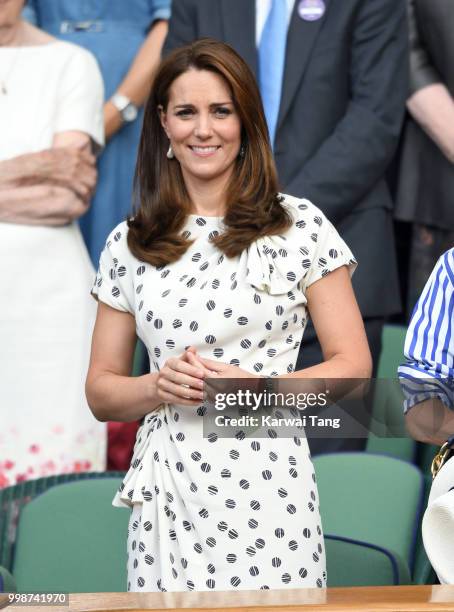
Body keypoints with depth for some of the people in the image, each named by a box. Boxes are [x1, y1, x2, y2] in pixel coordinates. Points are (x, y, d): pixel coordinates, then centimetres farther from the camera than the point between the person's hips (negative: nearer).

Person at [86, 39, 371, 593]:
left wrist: (254, 388, -14)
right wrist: (160, 386, -10)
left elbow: (352, 366, 1)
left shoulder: (301, 226, 1)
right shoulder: (128, 245, 7)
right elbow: (100, 391, 11)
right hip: (167, 500, 2)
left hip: (268, 490, -2)